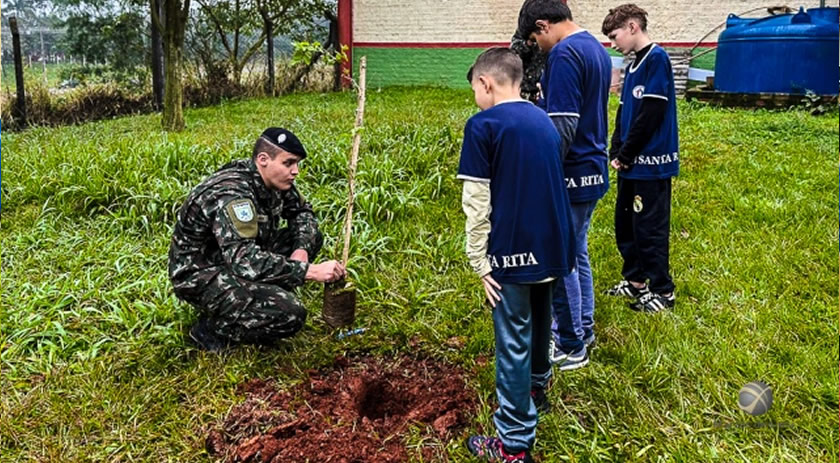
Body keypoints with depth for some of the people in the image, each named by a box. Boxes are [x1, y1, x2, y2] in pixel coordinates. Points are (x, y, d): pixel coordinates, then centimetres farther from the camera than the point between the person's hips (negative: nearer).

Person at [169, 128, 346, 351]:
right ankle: (212, 329, -5)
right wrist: (309, 270, -40)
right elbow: (243, 260, -40)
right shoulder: (231, 193, -30)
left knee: (311, 238, 3)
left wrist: (302, 249, -10)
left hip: (235, 258, 9)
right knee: (290, 315, -27)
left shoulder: (273, 180, -4)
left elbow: (302, 212, 12)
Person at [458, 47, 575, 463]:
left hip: (512, 251, -7)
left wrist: (479, 261, -8)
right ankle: (536, 388, 49)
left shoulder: (483, 125, -10)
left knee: (514, 343, 2)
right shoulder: (543, 120, 11)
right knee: (538, 323, 26)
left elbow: (477, 200, -13)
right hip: (552, 247, 7)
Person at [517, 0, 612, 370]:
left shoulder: (564, 54, -18)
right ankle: (583, 329, 32)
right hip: (594, 170, 10)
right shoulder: (597, 49, 13)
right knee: (577, 255, 19)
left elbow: (562, 126, -24)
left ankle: (571, 347, 12)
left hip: (572, 175, -10)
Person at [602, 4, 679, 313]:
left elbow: (650, 114, -19)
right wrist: (616, 153, 3)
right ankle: (634, 280, 29)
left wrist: (626, 154, -12)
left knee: (650, 229, -2)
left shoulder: (656, 58, -13)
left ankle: (662, 291, 11)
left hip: (651, 163, -9)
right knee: (625, 224, 16)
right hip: (631, 164, 9)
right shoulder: (633, 66, 14)